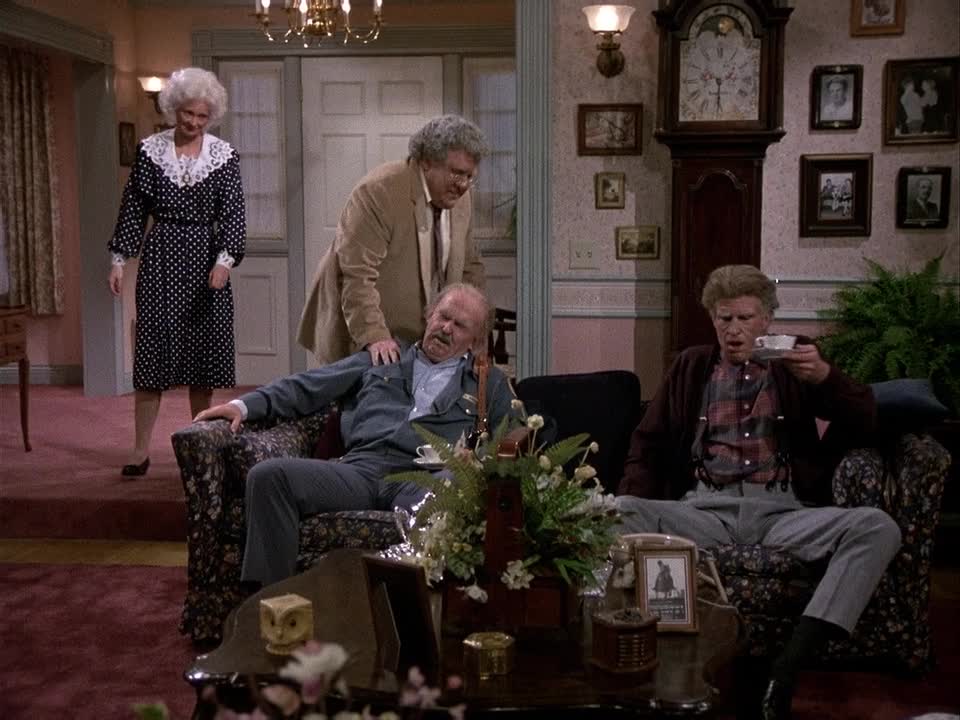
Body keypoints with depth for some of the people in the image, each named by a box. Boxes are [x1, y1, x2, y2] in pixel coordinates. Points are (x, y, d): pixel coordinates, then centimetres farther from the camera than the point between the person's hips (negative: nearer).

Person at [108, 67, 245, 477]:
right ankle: (141, 449, 4)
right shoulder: (150, 150, 1)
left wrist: (225, 259, -19)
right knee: (152, 351, -1)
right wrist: (119, 259, 0)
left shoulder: (223, 155, 0)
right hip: (160, 259, 0)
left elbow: (233, 214, -5)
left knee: (203, 351, 5)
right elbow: (133, 209, 4)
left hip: (207, 260, 0)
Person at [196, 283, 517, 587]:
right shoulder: (380, 360, 29)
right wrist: (244, 405, 10)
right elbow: (305, 387, 24)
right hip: (360, 469, 3)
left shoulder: (490, 384, 26)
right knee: (268, 474, -24)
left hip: (426, 479, -2)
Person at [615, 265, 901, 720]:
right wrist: (631, 504, -1)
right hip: (704, 509, 0)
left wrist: (824, 376, -10)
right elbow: (649, 443, 17)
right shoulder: (691, 367, 19)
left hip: (781, 512, 0)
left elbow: (865, 422, 10)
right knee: (617, 513, -29)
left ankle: (787, 667, -32)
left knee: (877, 527, -29)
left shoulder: (794, 362, 16)